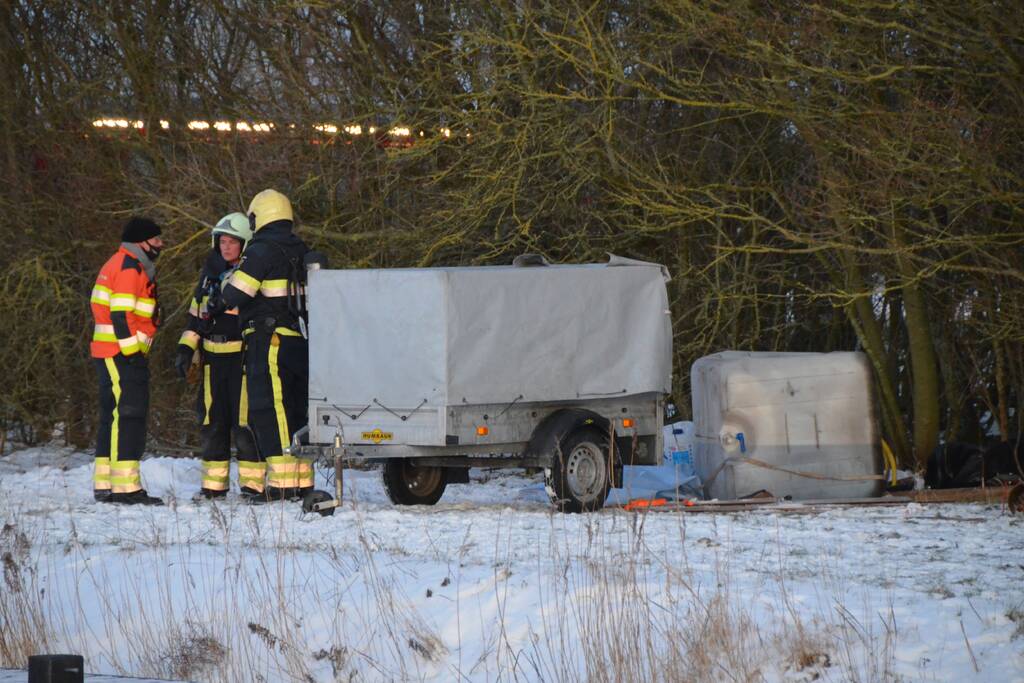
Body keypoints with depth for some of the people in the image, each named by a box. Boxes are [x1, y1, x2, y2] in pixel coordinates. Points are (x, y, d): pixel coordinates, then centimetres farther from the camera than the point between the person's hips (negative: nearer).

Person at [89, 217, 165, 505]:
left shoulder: (121, 263, 21)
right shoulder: (129, 267, -12)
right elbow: (120, 314, -19)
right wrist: (132, 351, -19)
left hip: (113, 354, 11)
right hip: (122, 352, -11)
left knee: (113, 416, 12)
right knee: (128, 415, -13)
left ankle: (104, 485, 15)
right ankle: (126, 486, -16)